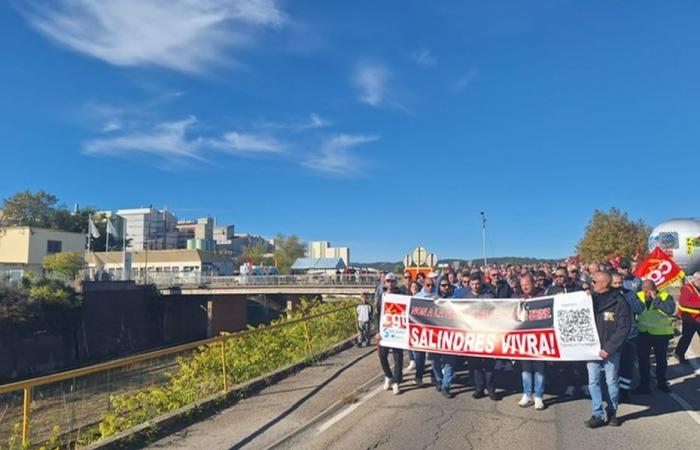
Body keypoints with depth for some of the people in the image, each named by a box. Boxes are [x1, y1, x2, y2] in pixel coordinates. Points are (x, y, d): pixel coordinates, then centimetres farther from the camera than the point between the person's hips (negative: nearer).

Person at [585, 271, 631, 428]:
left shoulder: (619, 301, -6)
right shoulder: (591, 298, 7)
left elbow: (623, 328, -10)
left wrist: (608, 348, -15)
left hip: (611, 350, -3)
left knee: (612, 382, 8)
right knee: (593, 382, 3)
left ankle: (612, 413, 24)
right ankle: (598, 415, 10)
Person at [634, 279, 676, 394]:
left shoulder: (665, 296, -9)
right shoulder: (639, 296, -2)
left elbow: (671, 309, -26)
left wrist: (655, 299, -26)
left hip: (661, 334, -1)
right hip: (643, 333, 2)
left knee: (661, 359, 16)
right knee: (642, 359, 7)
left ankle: (662, 383, 35)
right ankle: (644, 384, 19)